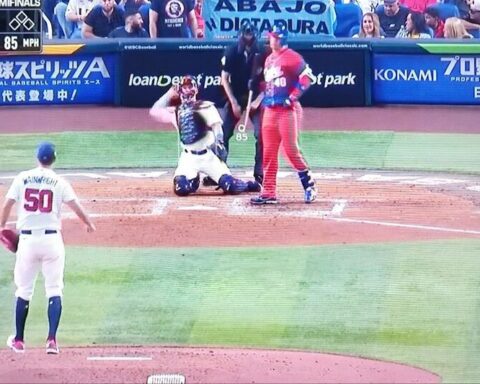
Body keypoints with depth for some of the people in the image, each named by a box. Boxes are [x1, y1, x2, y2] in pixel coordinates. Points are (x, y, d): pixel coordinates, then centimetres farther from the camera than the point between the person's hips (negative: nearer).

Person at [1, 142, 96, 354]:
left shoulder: (22, 178, 0)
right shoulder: (59, 183, -3)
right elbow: (76, 206, -7)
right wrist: (89, 224, 10)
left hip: (27, 239, 1)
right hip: (51, 239, -1)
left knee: (24, 290, 13)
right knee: (54, 290, 4)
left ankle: (18, 340, 20)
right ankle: (52, 339, -9)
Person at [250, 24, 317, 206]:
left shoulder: (291, 57, -10)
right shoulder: (269, 59, 17)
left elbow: (307, 77, -17)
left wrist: (292, 97, -20)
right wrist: (264, 97, 14)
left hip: (287, 110, -8)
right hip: (270, 110, 8)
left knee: (291, 149, -10)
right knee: (268, 152, 5)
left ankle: (309, 184, 3)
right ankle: (269, 192, 7)